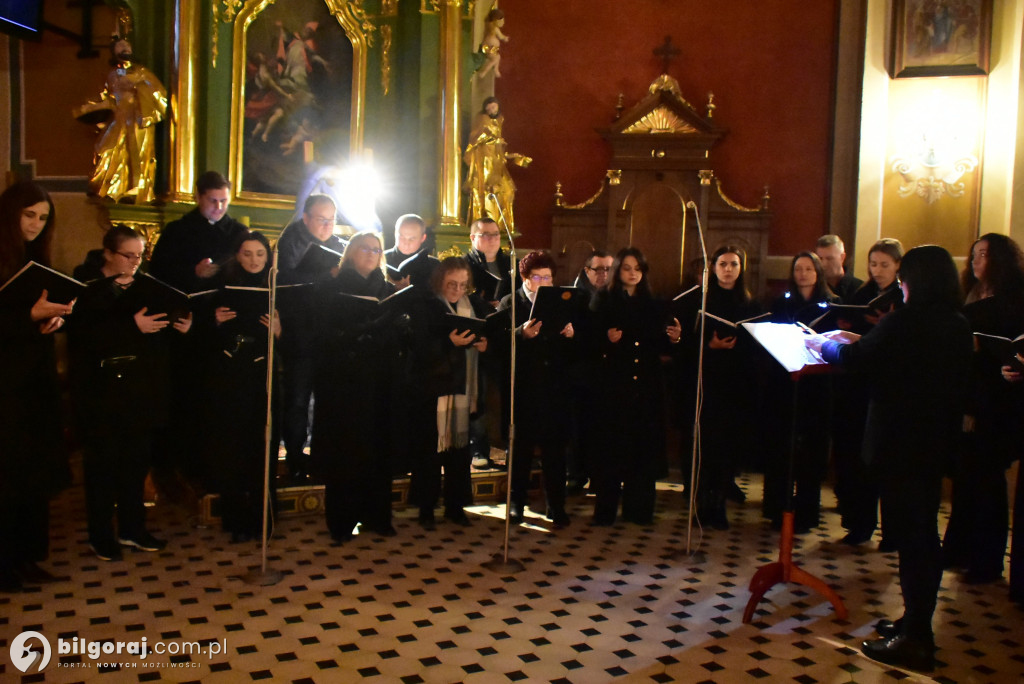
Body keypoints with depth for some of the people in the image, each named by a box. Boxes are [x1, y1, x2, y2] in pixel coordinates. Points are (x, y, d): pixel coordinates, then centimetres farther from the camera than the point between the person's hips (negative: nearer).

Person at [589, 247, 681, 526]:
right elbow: (590, 339, -4)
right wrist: (607, 339, -24)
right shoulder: (603, 301, 3)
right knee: (611, 445, -1)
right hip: (613, 384, -3)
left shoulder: (651, 303, 14)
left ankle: (637, 507, 16)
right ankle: (605, 510, 9)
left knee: (644, 445, 5)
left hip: (646, 385, 4)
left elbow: (659, 344, 12)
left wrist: (673, 338, -8)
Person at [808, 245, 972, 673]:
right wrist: (855, 344, 19)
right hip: (936, 442, 8)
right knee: (923, 533, 16)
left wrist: (823, 345, 8)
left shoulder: (906, 321, -19)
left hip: (900, 443, -8)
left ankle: (914, 641, 5)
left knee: (910, 536, -3)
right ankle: (917, 623, 29)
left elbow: (855, 359, -11)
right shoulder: (957, 327, 6)